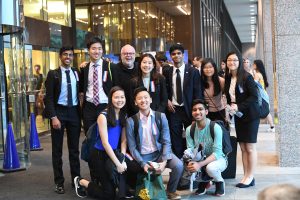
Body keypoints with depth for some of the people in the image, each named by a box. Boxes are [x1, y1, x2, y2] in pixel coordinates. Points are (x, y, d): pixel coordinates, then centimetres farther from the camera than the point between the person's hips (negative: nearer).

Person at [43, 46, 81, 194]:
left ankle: (76, 179, 21)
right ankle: (59, 182, 14)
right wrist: (53, 117, -15)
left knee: (74, 148, 11)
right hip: (59, 111, -3)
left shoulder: (77, 73, 7)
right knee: (57, 149, 5)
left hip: (74, 112, 3)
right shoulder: (53, 74, -2)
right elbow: (49, 98, -7)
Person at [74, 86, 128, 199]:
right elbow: (105, 142, -21)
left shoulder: (124, 116, 3)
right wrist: (117, 163, -23)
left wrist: (122, 159, -15)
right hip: (100, 155, -6)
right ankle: (81, 182, 17)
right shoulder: (103, 116, -16)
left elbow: (124, 139, 1)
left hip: (113, 153, 6)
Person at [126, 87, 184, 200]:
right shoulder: (131, 121, -6)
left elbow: (166, 142, -4)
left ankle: (170, 191, 6)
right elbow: (132, 147, -5)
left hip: (159, 152, 0)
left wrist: (164, 161, -18)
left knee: (178, 165, -23)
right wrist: (143, 164, -18)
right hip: (142, 156, 0)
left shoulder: (161, 117, -2)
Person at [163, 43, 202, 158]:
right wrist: (167, 101, -4)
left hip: (189, 110, -1)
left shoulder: (193, 72, -2)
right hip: (173, 110, 2)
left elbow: (198, 92, -2)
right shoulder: (167, 72, 5)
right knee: (176, 139, 4)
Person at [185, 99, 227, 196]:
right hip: (200, 160, 4)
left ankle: (220, 182, 0)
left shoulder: (215, 127, -21)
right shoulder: (189, 129, -7)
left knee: (210, 167, -38)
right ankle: (204, 181, 9)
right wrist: (190, 162, -32)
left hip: (218, 159, -4)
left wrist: (200, 164, -39)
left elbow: (217, 153, -26)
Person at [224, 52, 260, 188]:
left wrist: (239, 106, -22)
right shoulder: (228, 78, 6)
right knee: (243, 148, 7)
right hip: (238, 116, 6)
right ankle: (246, 176, 13)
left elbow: (254, 96, -17)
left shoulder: (246, 77, -13)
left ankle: (250, 177, 7)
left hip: (250, 115, -6)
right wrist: (230, 107, -4)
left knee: (250, 147, -1)